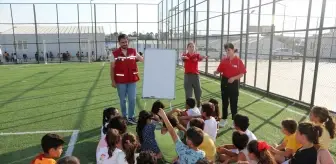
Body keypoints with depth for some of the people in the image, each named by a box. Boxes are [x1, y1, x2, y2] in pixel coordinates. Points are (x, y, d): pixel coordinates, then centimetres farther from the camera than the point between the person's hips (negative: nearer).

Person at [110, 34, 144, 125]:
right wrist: (113, 81, -6)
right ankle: (124, 117, 26)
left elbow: (143, 59, 10)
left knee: (132, 99, 6)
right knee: (123, 100, 10)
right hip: (120, 81, -2)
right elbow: (112, 68, -3)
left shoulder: (133, 51, 1)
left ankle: (131, 117, 21)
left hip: (132, 80, 2)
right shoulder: (115, 53, -6)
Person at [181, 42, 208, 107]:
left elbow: (200, 58, -20)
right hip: (187, 75, -1)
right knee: (188, 92, 2)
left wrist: (203, 57, -44)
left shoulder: (197, 55, 3)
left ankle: (199, 105, 27)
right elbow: (182, 57, -23)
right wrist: (183, 57, -48)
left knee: (198, 91, 7)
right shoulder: (185, 55, 0)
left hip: (195, 75, 1)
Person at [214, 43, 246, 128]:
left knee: (234, 102, 6)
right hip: (224, 82, 4)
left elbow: (242, 73, -8)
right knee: (224, 101, 13)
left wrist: (234, 78, -22)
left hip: (234, 83, -3)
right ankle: (224, 119, 26)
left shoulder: (238, 60, -9)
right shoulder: (224, 60, 1)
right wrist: (216, 72, -20)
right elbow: (219, 70, 2)